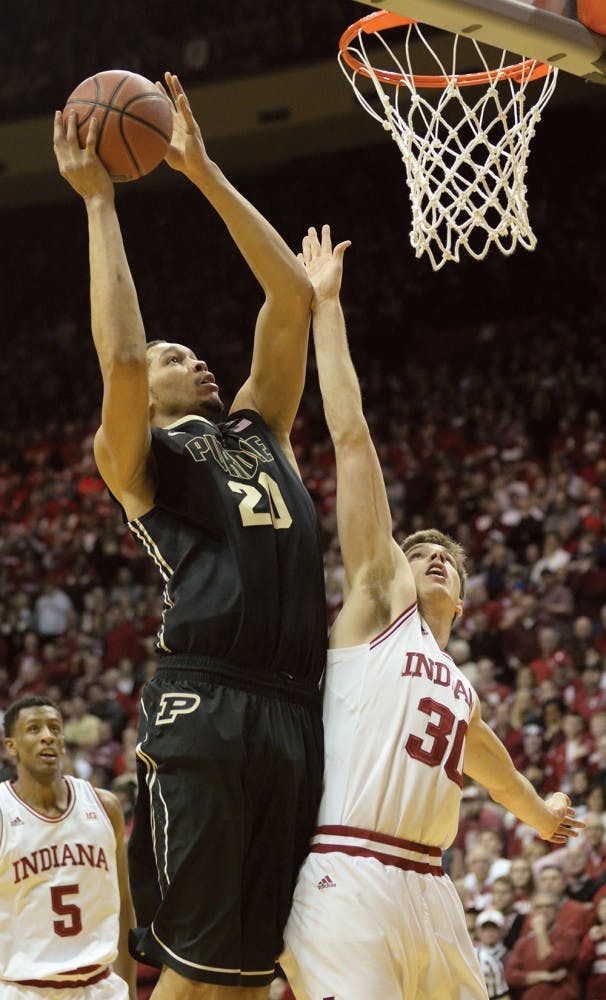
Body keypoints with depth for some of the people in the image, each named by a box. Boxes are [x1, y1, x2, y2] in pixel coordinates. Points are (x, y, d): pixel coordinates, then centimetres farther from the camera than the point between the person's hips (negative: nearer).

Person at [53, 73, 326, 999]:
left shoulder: (260, 430, 27)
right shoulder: (135, 458, 11)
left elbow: (291, 300, 22)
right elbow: (121, 359, -8)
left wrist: (203, 172, 21)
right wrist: (99, 201, 1)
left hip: (295, 710, 6)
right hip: (204, 707, -6)